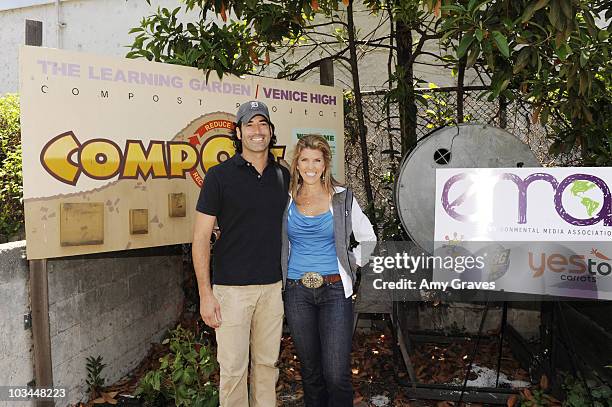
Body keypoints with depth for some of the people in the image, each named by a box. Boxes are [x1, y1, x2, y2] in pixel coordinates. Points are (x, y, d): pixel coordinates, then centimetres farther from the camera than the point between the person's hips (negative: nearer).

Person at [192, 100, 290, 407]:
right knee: (233, 367, 3)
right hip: (232, 287, -3)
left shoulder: (283, 176, 7)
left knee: (268, 362, 15)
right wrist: (205, 293, -10)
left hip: (273, 286, 4)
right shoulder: (220, 175, -5)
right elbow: (201, 237, -6)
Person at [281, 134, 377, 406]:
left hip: (335, 291, -2)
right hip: (297, 292, 2)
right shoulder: (286, 199, 4)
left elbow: (368, 238, 11)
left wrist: (351, 264, 3)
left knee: (337, 375, -7)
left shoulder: (342, 198, 1)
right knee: (310, 371, 12)